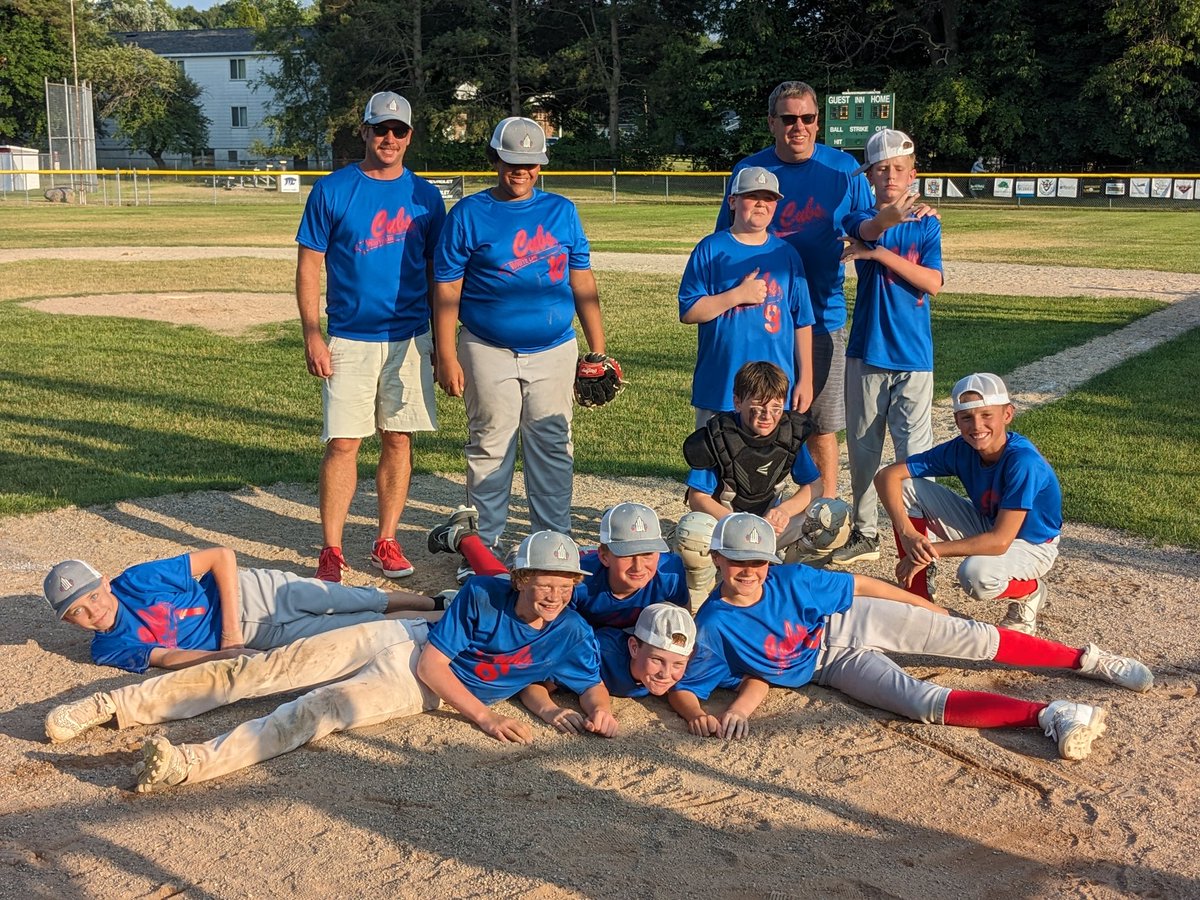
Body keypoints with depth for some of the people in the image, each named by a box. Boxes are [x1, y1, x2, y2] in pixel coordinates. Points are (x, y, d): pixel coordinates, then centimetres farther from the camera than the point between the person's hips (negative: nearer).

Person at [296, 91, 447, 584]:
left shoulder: (425, 196, 7)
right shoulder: (332, 191, -1)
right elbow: (308, 266, -1)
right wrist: (312, 336, -9)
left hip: (410, 339, 3)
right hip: (349, 340, -3)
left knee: (399, 440, 7)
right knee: (342, 444, -5)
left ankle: (386, 542, 18)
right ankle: (331, 551, 3)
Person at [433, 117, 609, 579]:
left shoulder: (562, 211, 9)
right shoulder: (468, 215, 1)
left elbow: (582, 283, 11)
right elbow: (447, 290, -1)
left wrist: (597, 349, 5)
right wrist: (447, 358, -7)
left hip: (554, 350, 2)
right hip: (489, 352, -2)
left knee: (553, 446, 5)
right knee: (490, 446, 4)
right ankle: (484, 541, 15)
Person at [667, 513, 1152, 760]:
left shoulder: (790, 579, -17)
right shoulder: (712, 628, -22)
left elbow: (859, 584, -5)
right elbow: (681, 687, -16)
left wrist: (925, 605, 4)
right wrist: (696, 716, -40)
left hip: (852, 621, 2)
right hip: (833, 667, -2)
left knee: (971, 638, -5)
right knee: (926, 703, -24)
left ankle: (1086, 659, 8)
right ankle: (1047, 715, -31)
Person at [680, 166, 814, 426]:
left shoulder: (786, 254, 9)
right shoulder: (710, 249, 1)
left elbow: (802, 322, 10)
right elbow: (688, 312, -4)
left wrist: (805, 378, 5)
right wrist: (738, 295, -12)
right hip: (719, 388, -2)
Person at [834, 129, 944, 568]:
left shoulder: (926, 225, 4)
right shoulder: (860, 219, 1)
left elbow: (933, 282, -10)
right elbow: (868, 228, -25)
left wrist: (878, 252, -18)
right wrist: (889, 218, -49)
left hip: (913, 356, -1)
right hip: (866, 351, 1)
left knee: (915, 452, -5)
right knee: (862, 448, 12)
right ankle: (865, 534, 26)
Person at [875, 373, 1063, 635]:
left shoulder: (1024, 462, -33)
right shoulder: (960, 450, -16)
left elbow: (1000, 541, -36)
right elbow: (887, 475, -17)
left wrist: (932, 551, -31)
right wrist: (907, 534, -32)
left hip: (1031, 544, -6)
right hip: (984, 525, 6)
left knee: (977, 574, -39)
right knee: (907, 488, -12)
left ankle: (1030, 592, -2)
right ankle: (918, 593, -1)